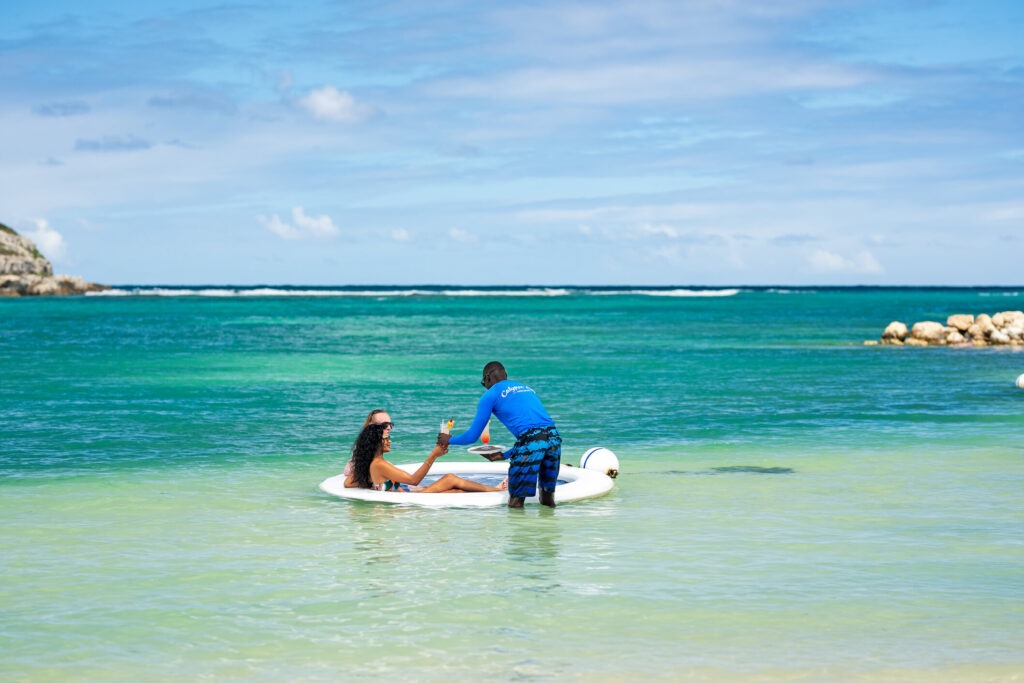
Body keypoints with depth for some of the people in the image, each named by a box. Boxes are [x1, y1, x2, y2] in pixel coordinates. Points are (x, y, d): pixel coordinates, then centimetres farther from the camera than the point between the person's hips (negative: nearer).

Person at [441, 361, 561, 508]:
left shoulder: (490, 395, 13)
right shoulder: (527, 388, 31)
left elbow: (472, 436, 16)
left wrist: (449, 440, 35)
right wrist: (505, 455, 42)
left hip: (531, 443, -6)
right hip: (554, 437, 6)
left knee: (515, 502, 4)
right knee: (548, 500, 17)